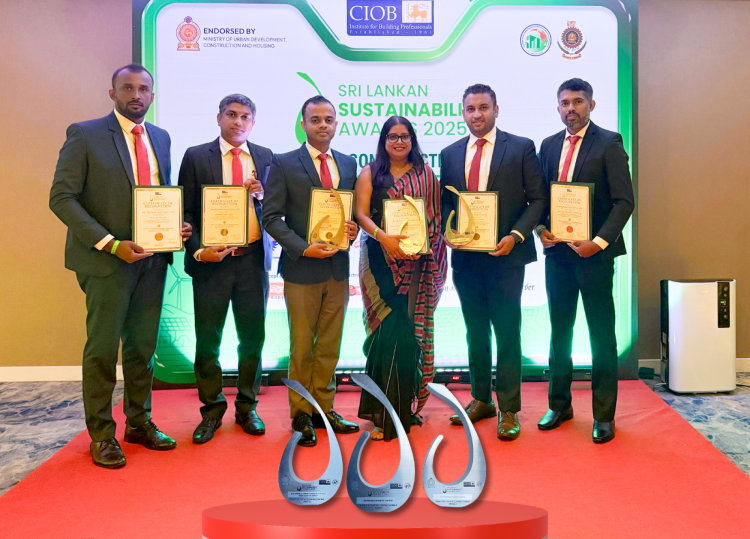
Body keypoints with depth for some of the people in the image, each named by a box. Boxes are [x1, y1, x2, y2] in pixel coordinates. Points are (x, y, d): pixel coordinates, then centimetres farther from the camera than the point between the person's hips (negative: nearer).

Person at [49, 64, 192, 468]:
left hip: (152, 258, 5)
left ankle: (139, 423, 27)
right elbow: (61, 197, -10)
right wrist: (110, 244, -19)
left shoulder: (160, 138, 12)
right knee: (103, 348, 4)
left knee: (143, 345, 13)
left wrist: (176, 226, -3)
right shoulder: (85, 134, -5)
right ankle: (101, 435, 17)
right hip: (107, 259, -5)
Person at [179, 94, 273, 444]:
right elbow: (185, 211, 2)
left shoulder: (265, 157, 10)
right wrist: (198, 249, -10)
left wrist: (261, 194, -10)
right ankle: (212, 410, 21)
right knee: (207, 340, 4)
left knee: (253, 338, 6)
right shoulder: (196, 156, 4)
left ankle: (247, 408, 22)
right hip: (211, 259, -1)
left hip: (253, 259, 2)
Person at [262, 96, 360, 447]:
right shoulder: (284, 164, -2)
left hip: (338, 268, 4)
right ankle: (301, 415, 20)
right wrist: (303, 248, -18)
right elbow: (271, 217, -7)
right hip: (302, 269, -4)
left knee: (330, 346, 12)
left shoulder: (348, 164, 11)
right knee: (301, 348, 6)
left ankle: (323, 409, 25)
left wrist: (353, 228, -7)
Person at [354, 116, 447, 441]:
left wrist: (423, 242, -9)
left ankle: (403, 406, 15)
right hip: (380, 259, -1)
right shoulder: (370, 173, 9)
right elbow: (361, 213, -1)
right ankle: (388, 412, 4)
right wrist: (383, 237, -19)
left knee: (411, 328, 1)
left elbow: (436, 216, 9)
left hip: (417, 261, 1)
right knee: (390, 328, -7)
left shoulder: (425, 174, 12)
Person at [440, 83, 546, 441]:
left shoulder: (521, 148, -1)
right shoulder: (451, 154, 11)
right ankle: (481, 399, 28)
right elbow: (445, 203, 14)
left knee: (507, 333, 0)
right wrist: (449, 231, -5)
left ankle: (508, 410, 11)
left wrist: (517, 235, -15)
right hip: (465, 257, 4)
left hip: (505, 255, -4)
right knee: (475, 331, 14)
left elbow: (538, 199, -3)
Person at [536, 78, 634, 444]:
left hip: (594, 252, -5)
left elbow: (624, 201, -9)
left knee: (601, 335, 3)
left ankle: (604, 415, 14)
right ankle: (559, 404, 26)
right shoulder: (549, 146, 11)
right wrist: (541, 229, -3)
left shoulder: (609, 143, -4)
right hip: (557, 251, 5)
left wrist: (599, 242, -18)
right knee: (559, 332, 12)